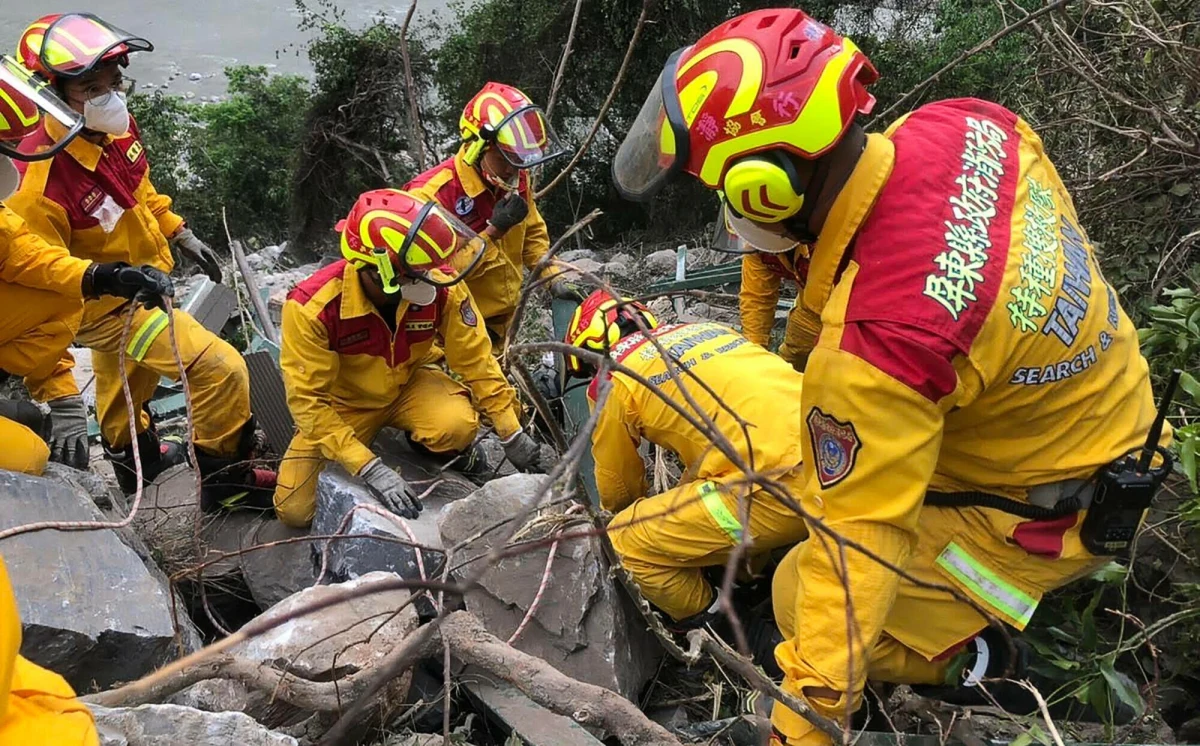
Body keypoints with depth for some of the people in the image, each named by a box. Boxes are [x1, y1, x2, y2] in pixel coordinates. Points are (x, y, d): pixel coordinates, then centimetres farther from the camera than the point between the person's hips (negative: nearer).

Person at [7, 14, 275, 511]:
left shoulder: (115, 128, -13)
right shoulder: (42, 184, -35)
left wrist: (179, 234, 14)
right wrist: (60, 395, -29)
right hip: (108, 308, -8)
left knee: (127, 382, 32)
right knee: (221, 371, -17)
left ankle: (134, 455, 59)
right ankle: (226, 482, 3)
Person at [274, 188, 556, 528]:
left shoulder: (441, 287, -26)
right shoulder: (312, 307, -33)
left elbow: (475, 359, -14)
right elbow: (308, 399, -28)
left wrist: (513, 436, -13)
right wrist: (370, 469, -35)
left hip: (411, 383, 0)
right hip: (344, 401, 0)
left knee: (457, 426, -33)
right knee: (295, 510, -8)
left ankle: (442, 448, 5)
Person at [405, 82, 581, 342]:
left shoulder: (516, 180, -1)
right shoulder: (434, 193, -23)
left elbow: (533, 233, 14)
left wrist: (555, 279, 1)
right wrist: (493, 232, -28)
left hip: (501, 324, 7)